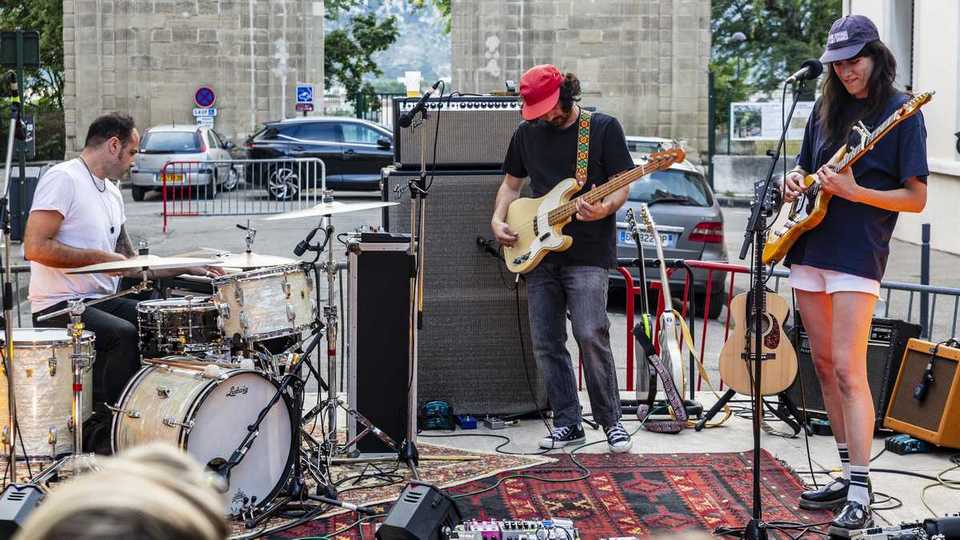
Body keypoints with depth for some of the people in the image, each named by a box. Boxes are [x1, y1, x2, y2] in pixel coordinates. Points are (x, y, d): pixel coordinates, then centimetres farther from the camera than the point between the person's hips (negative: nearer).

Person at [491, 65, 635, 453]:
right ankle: (568, 423, 14)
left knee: (591, 336, -15)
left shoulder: (604, 128, -1)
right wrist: (498, 220, 5)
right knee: (546, 344, 3)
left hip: (588, 253, -5)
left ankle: (611, 421, -1)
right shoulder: (527, 132, 12)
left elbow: (622, 186, -3)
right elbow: (511, 184, 22)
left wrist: (605, 209, -23)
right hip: (541, 255, 5)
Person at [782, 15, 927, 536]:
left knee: (847, 371, -14)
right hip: (809, 248, 7)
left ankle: (861, 494, -13)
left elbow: (916, 197, -8)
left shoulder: (901, 112, -6)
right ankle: (848, 473, 20)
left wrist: (854, 191, -20)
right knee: (824, 366, 10)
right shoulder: (826, 108, 12)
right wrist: (794, 181, 1)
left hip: (857, 255, -7)